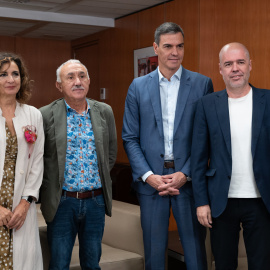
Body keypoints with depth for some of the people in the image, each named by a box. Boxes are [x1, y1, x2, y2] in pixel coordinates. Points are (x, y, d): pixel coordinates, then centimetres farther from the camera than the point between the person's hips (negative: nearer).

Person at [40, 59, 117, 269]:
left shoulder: (105, 112, 4)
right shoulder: (46, 115, -7)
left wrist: (100, 177, 8)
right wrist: (51, 185, 1)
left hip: (96, 200, 3)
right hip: (61, 202, -2)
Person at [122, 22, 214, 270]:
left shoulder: (202, 84, 1)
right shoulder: (138, 87, 5)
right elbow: (130, 138, 4)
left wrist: (185, 174, -10)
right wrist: (148, 175, -8)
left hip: (188, 179, -1)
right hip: (150, 179, 1)